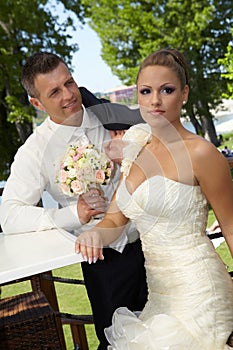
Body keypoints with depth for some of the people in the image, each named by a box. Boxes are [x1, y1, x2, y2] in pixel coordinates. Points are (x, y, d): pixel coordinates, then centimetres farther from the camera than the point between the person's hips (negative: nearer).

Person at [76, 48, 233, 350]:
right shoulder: (137, 150, 6)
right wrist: (95, 234, -15)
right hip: (157, 293, 6)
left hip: (196, 289, -6)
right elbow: (114, 220, 7)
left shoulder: (200, 153, -14)